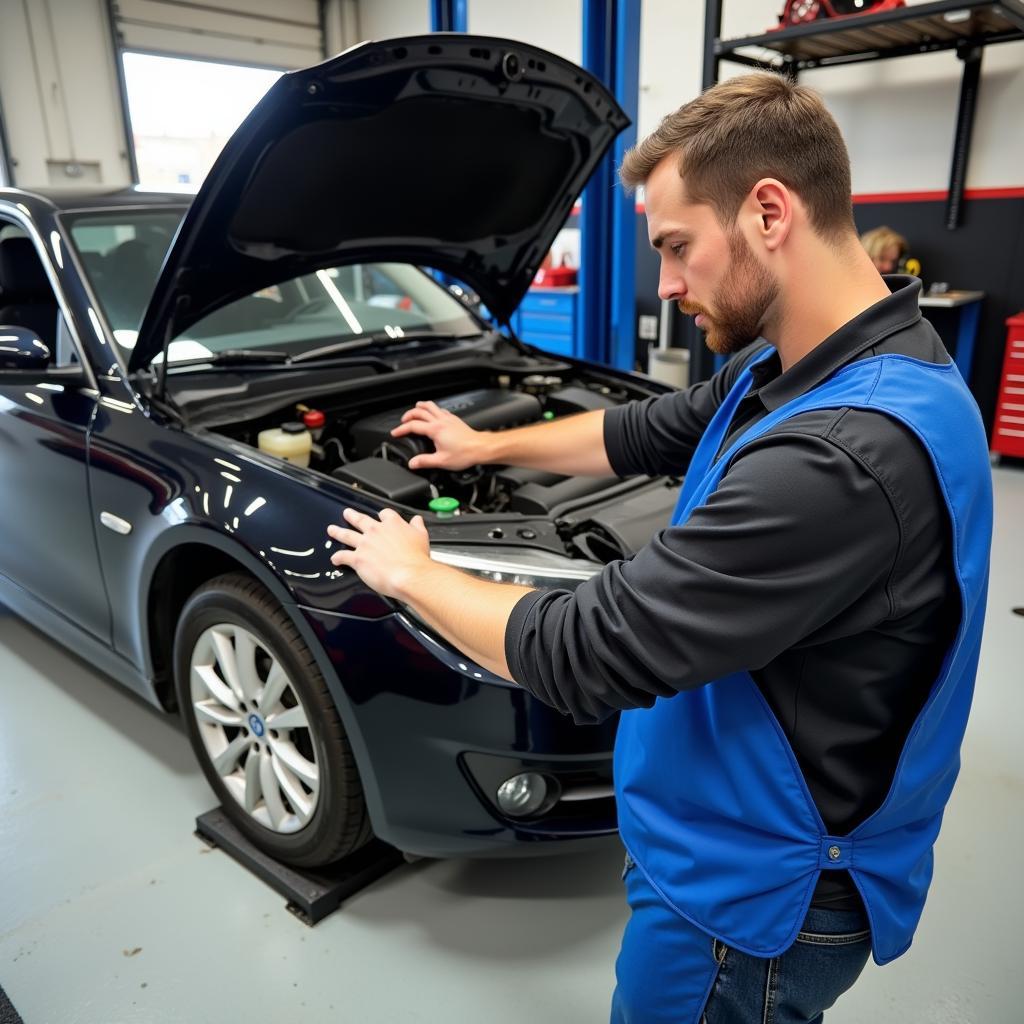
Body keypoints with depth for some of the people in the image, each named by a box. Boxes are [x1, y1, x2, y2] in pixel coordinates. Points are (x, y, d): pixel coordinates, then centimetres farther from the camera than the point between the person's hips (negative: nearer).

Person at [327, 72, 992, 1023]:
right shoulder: (781, 368, -4)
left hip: (754, 895, -8)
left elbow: (581, 655, -32)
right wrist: (487, 446, 19)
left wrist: (408, 571, -15)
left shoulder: (845, 453, -36)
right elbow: (647, 429, 14)